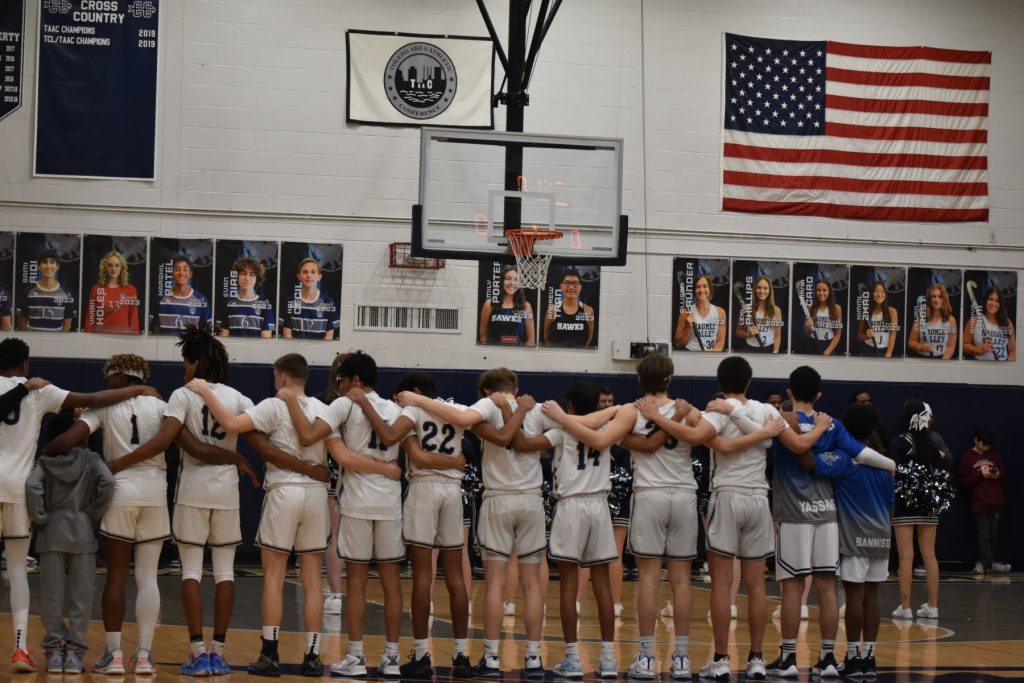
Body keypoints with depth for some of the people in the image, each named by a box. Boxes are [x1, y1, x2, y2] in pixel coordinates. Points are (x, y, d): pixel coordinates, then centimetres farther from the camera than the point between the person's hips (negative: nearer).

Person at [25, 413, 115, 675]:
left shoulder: (44, 462, 2)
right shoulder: (90, 459, 1)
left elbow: (32, 486, -16)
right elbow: (107, 481, -15)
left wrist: (39, 518, -4)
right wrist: (95, 513, -4)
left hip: (51, 533, 1)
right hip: (82, 532, 0)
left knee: (52, 594, 6)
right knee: (80, 595, 4)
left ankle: (54, 650, 5)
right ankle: (74, 651, 2)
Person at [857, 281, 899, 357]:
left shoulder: (891, 311, 0)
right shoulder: (865, 312, 4)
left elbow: (893, 335, -5)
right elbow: (859, 335, 11)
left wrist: (888, 355, -15)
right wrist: (867, 336, -12)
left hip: (884, 351, -1)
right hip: (868, 351, 1)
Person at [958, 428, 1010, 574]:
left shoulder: (994, 455, 12)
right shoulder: (968, 458, 0)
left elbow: (1003, 472, 18)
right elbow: (963, 481, -4)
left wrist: (998, 474, -5)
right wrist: (981, 475, -15)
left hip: (995, 502, 5)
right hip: (980, 503, -5)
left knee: (993, 535, 4)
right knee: (984, 535, -6)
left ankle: (982, 563, 9)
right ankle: (990, 564, -9)